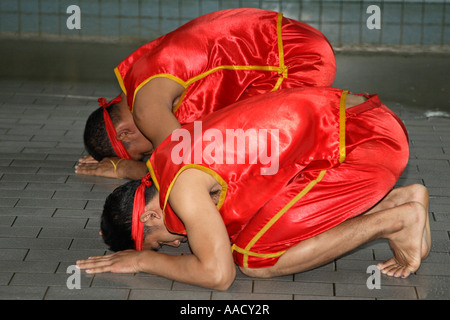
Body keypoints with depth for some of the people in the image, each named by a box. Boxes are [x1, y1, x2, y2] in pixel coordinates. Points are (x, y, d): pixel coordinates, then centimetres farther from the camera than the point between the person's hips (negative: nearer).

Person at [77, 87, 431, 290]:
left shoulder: (184, 185, -15)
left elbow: (218, 273, -18)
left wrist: (143, 259, -4)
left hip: (363, 141, -10)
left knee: (254, 258, -7)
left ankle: (396, 221, -3)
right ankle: (398, 198, 15)